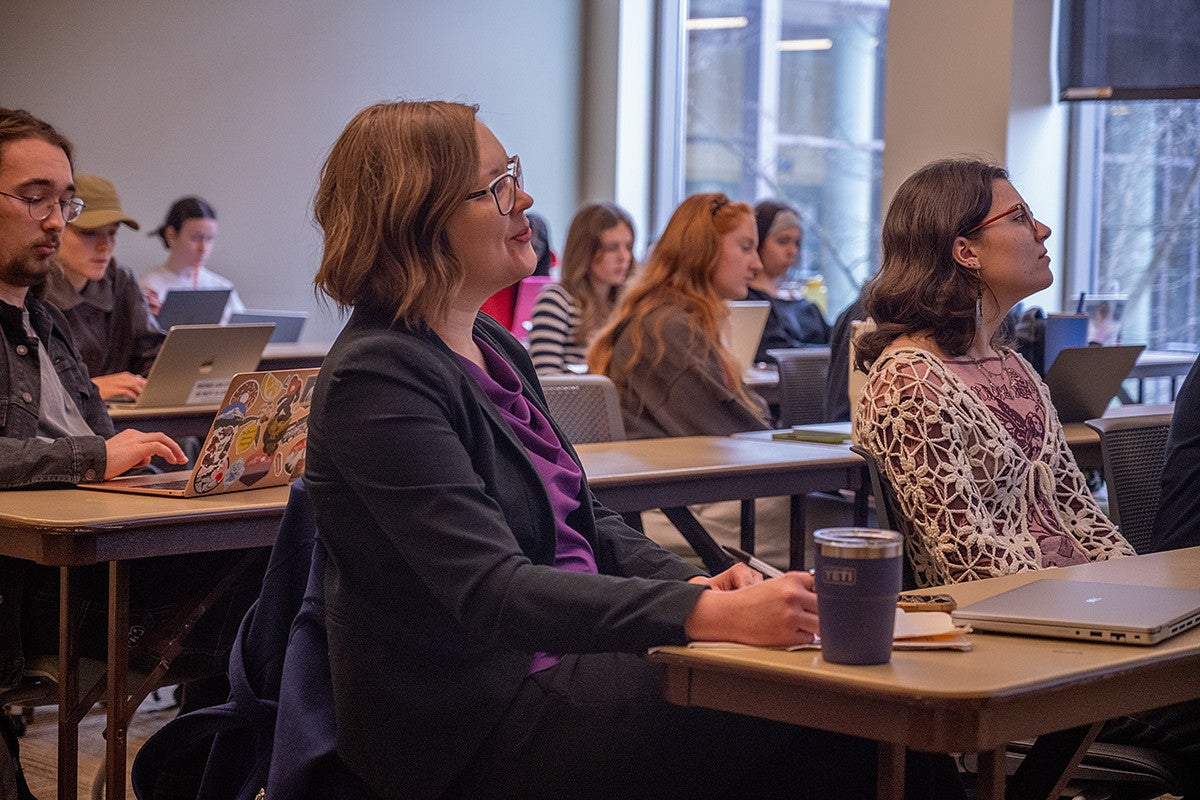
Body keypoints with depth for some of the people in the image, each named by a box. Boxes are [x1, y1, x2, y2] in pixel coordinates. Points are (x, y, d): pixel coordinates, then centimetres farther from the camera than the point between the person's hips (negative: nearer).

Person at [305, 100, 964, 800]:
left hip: (566, 659, 9)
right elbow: (493, 592, -25)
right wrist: (708, 614, -33)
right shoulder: (378, 378, -16)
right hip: (473, 722, -8)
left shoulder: (497, 350, 14)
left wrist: (697, 583, -2)